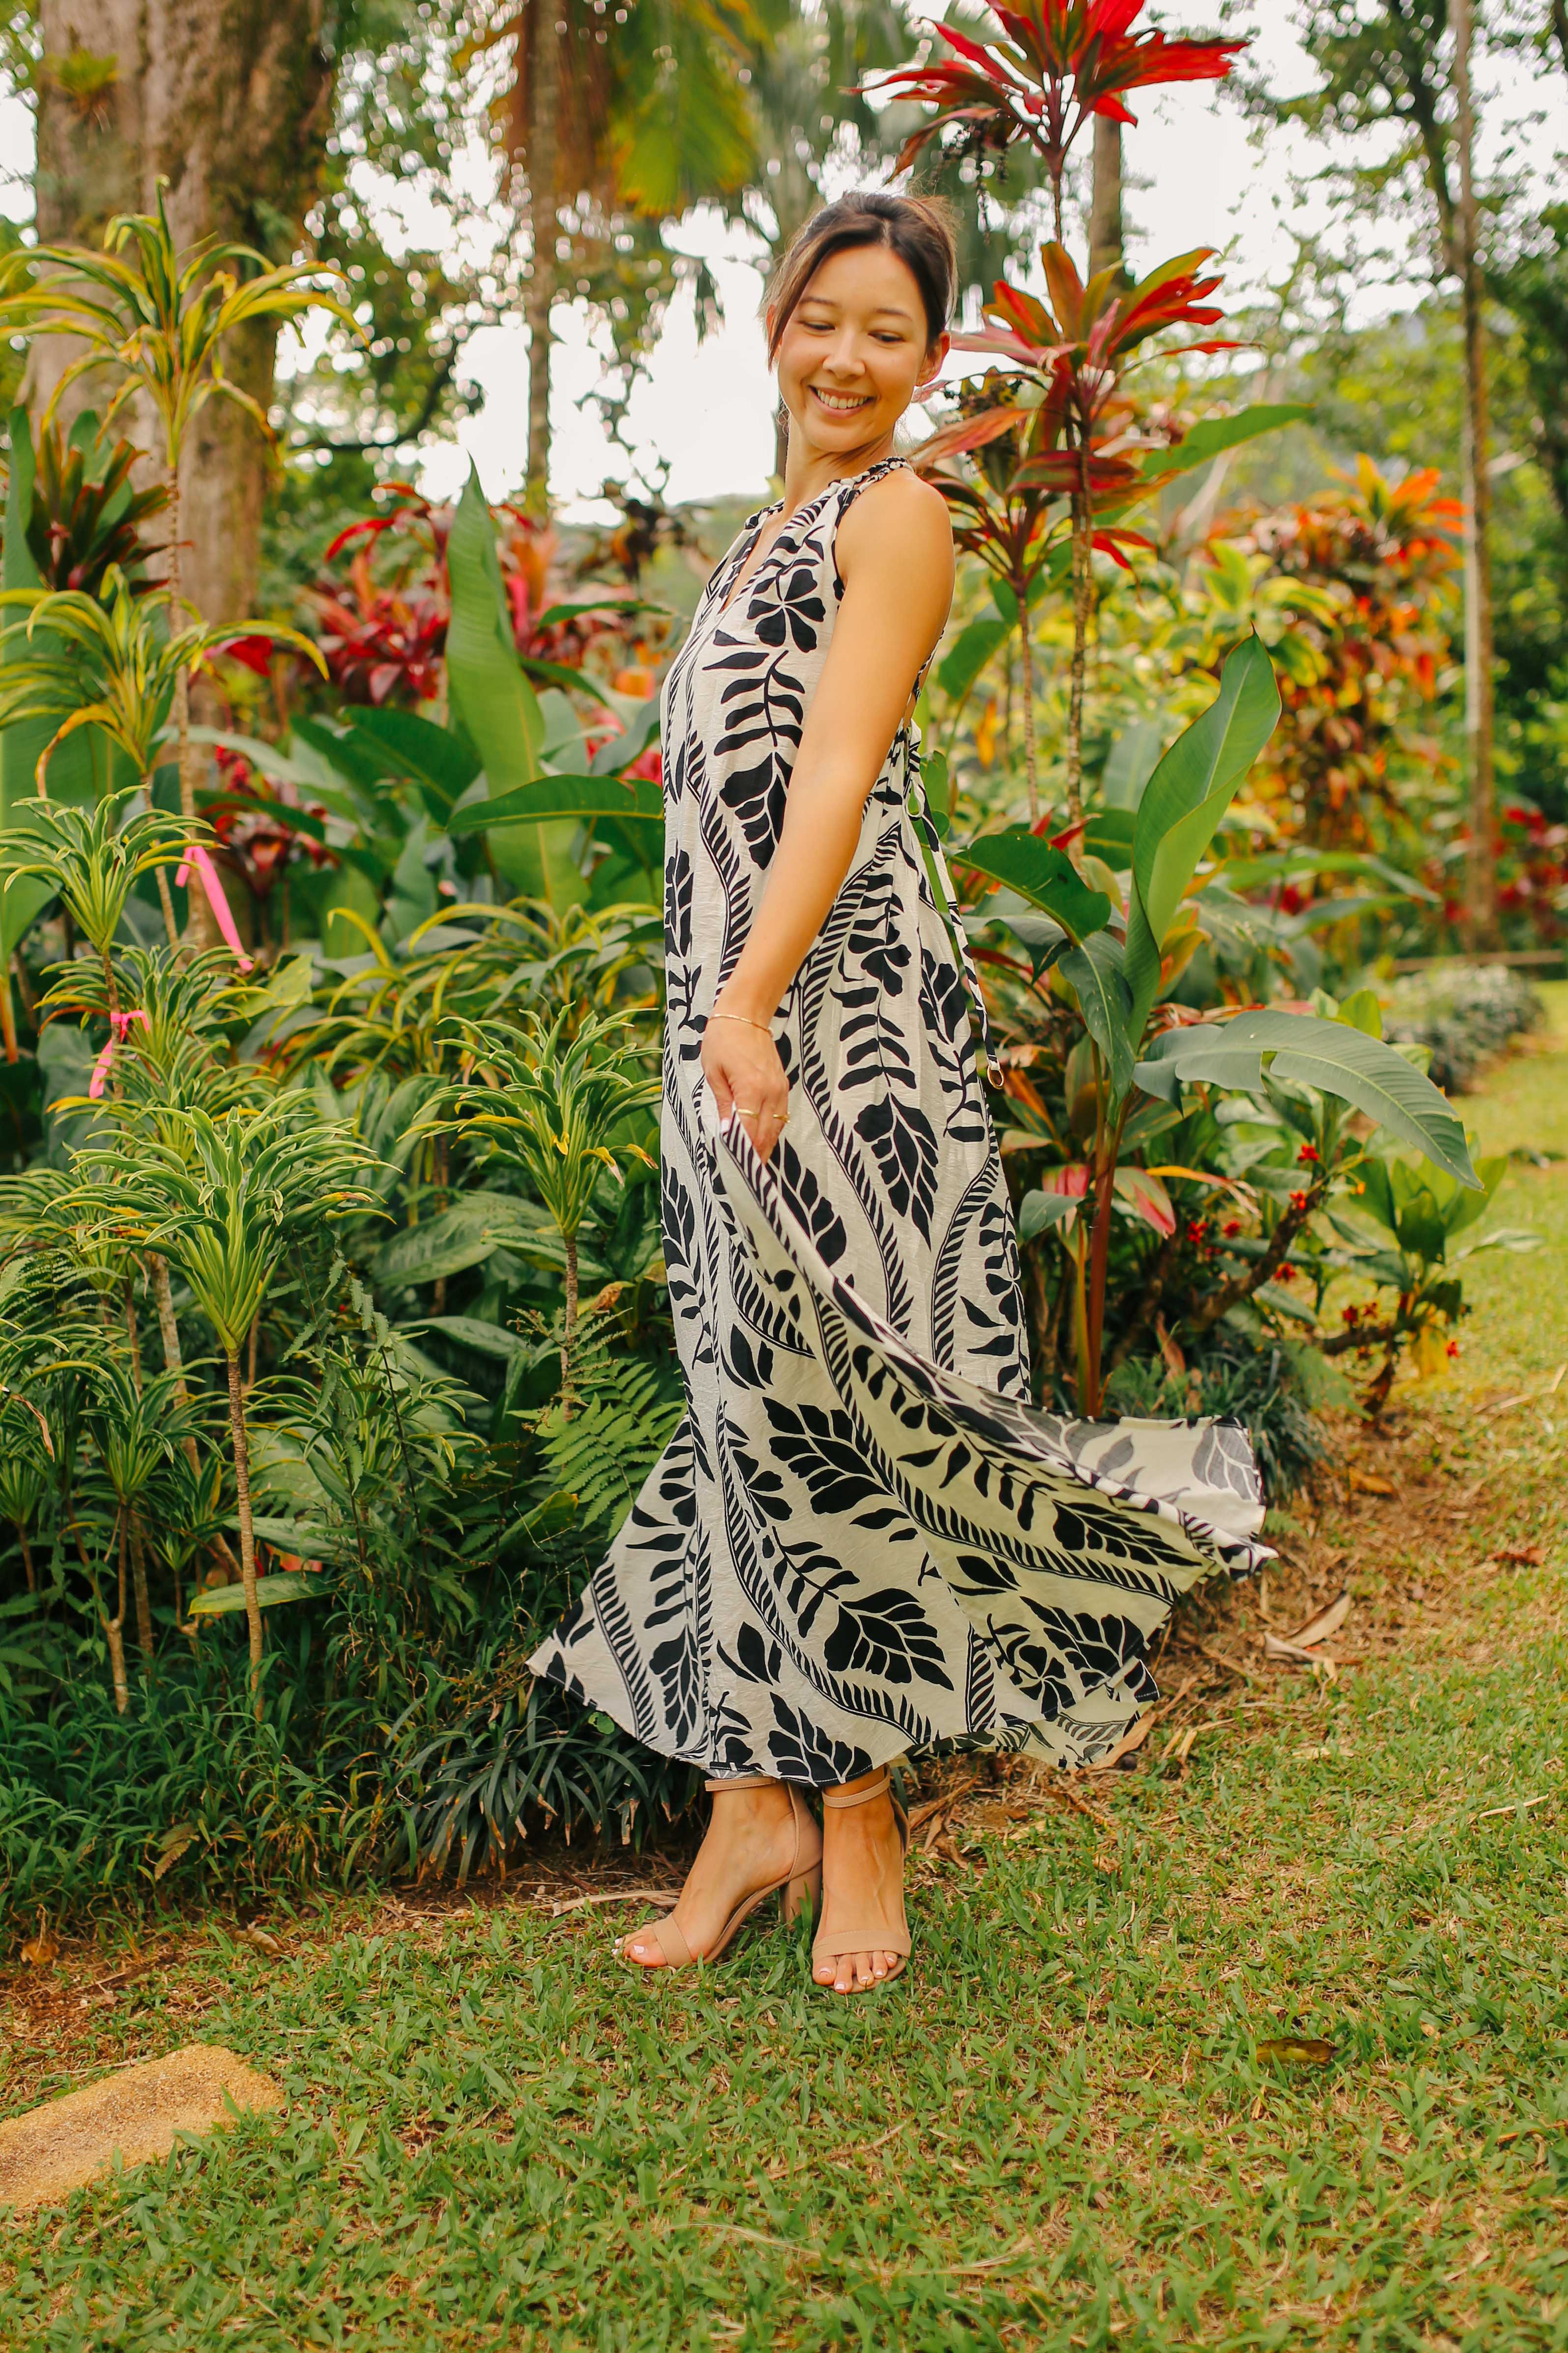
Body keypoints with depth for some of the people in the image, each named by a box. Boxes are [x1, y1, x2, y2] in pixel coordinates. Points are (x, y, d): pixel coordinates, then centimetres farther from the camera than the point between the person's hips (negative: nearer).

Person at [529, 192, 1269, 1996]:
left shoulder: (897, 514, -4)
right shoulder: (772, 527, 22)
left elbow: (835, 777, -18)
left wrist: (751, 1003, -29)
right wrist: (721, 1009, 18)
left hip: (839, 1004, -8)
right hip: (727, 1006, 8)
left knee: (826, 1389, -3)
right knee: (751, 1390, 8)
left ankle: (860, 1808, 12)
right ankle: (757, 1801, 15)